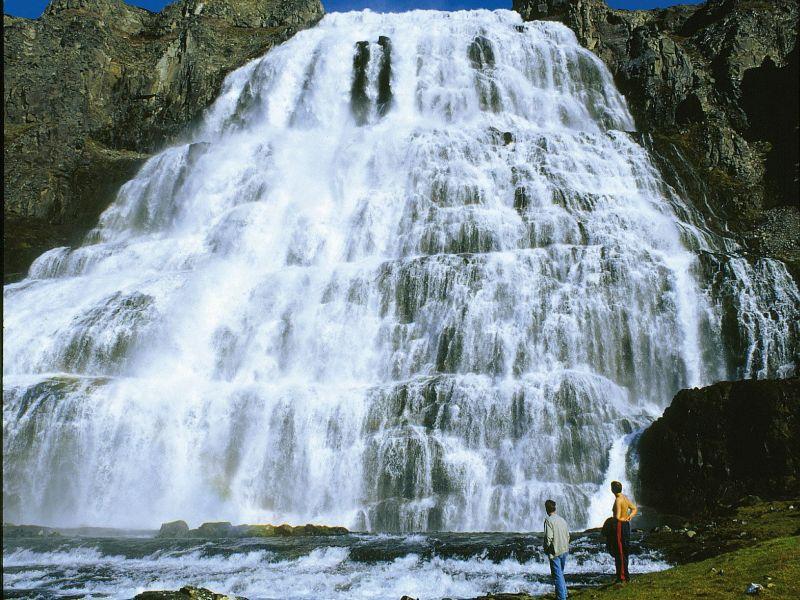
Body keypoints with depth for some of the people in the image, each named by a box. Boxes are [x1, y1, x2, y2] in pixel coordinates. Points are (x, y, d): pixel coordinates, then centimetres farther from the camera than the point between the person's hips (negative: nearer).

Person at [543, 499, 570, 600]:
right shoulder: (562, 520, 7)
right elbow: (568, 536, 12)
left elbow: (548, 537, -19)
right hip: (564, 550, 7)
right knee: (561, 573, 21)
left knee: (557, 575, -1)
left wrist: (546, 549, -5)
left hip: (555, 552, -7)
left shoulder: (548, 520, -14)